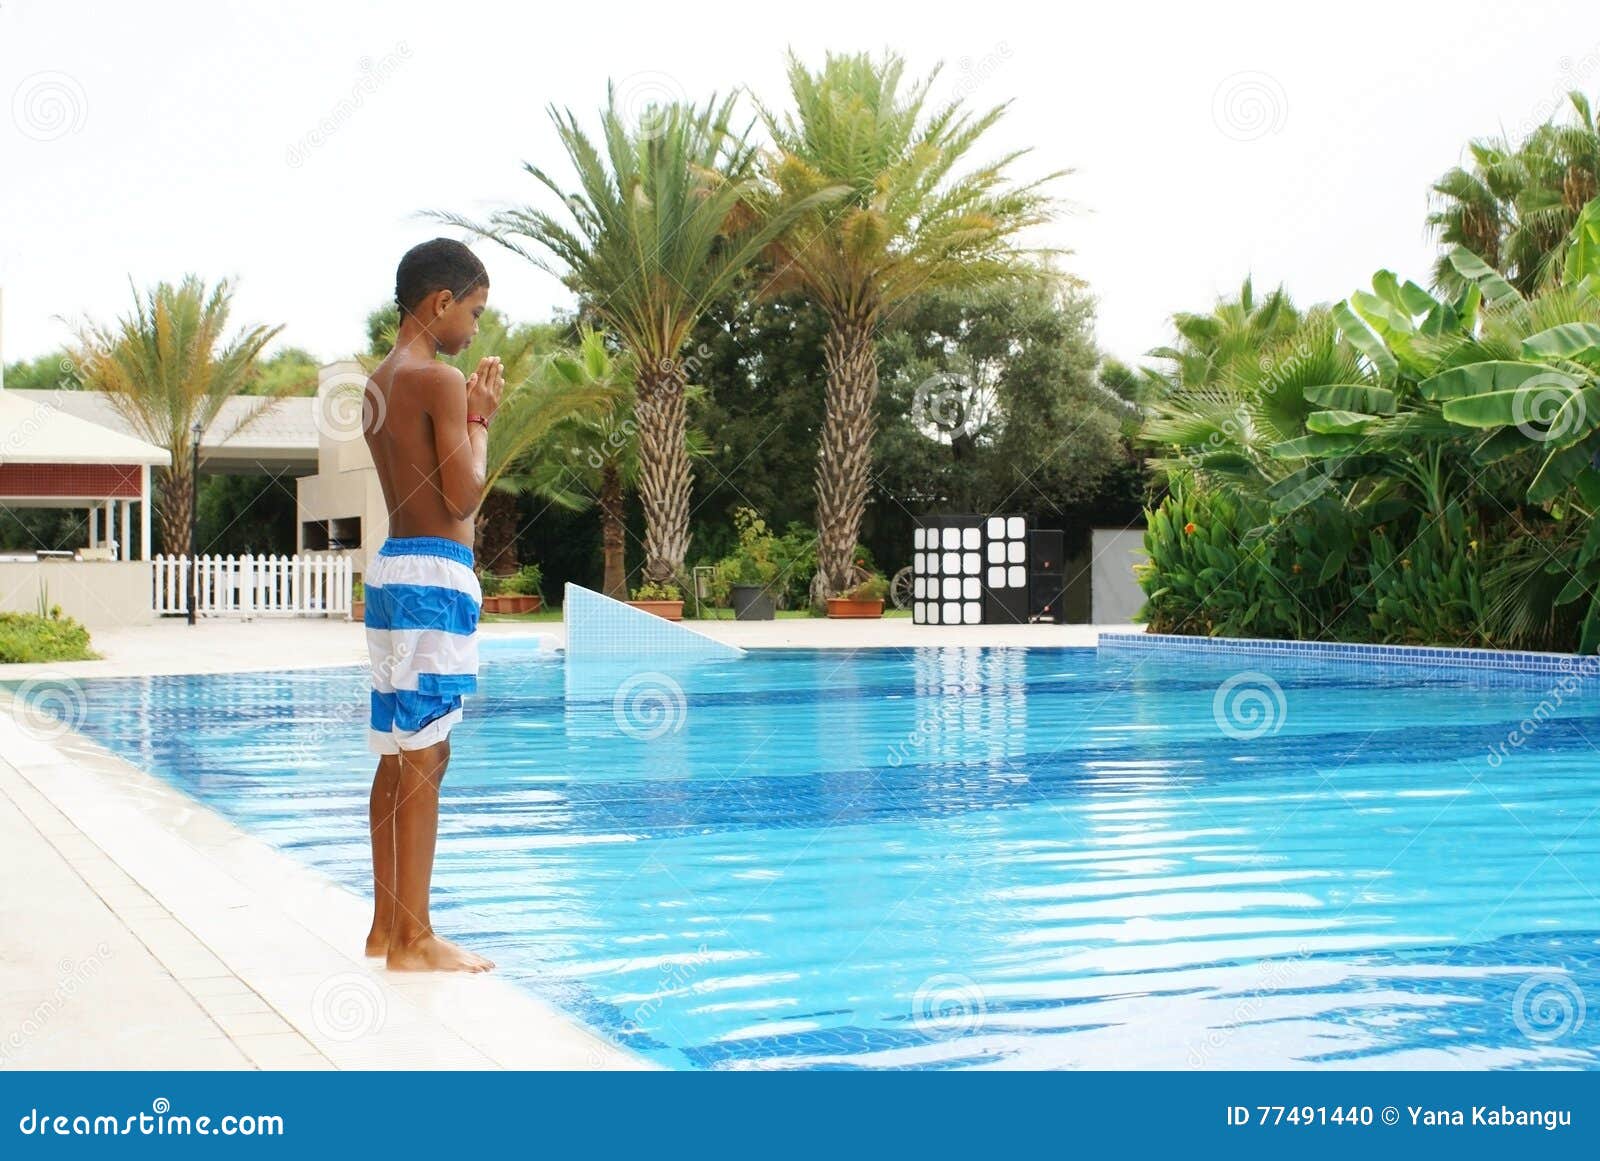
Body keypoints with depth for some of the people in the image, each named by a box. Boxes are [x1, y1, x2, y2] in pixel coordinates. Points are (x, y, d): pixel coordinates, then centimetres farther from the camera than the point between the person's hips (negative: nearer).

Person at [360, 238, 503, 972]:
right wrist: (480, 422, -1)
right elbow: (463, 497, -14)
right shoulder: (440, 382, -12)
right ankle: (414, 940, -3)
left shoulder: (380, 383, 17)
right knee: (425, 759, -7)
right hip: (434, 576, -10)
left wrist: (469, 414, 15)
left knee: (400, 758, 13)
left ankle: (386, 926, 20)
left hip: (394, 569, 10)